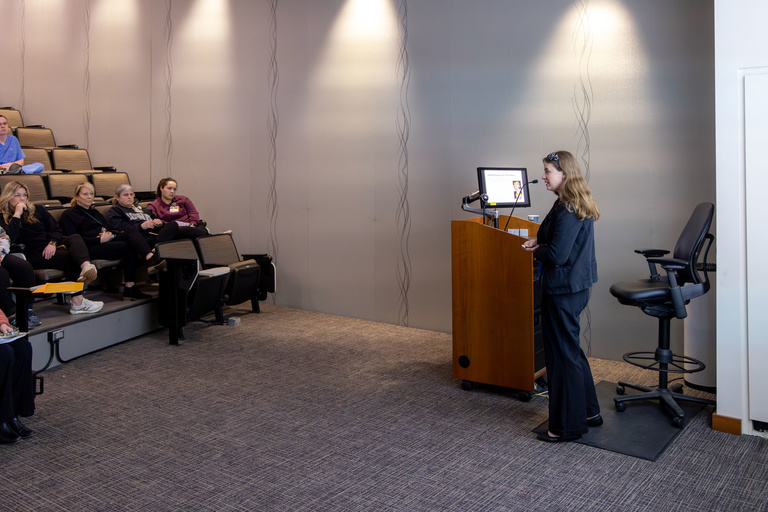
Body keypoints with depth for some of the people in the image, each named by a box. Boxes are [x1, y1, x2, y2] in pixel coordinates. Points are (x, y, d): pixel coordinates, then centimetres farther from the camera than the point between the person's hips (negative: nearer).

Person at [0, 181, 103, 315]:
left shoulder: (37, 210, 23)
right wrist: (17, 214, -9)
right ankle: (78, 301, -38)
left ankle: (86, 265, -62)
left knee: (75, 238, -30)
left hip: (51, 247, 4)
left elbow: (56, 229, 14)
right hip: (35, 255, -4)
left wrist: (52, 243, -8)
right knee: (70, 258, -32)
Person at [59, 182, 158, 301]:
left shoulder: (94, 212, 31)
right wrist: (100, 240, -14)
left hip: (106, 241, 7)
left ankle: (152, 258, -50)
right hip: (91, 249, -6)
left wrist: (110, 234, 3)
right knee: (129, 247, -31)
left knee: (131, 232, -26)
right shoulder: (69, 215, 7)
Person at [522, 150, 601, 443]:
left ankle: (568, 426, 12)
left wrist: (536, 251, -7)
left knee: (563, 355, 0)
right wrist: (540, 242, 6)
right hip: (577, 285, 10)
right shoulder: (579, 207, 11)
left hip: (563, 291, -10)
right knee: (572, 350, 21)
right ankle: (589, 413, 33)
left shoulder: (567, 210, -21)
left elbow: (557, 255, -26)